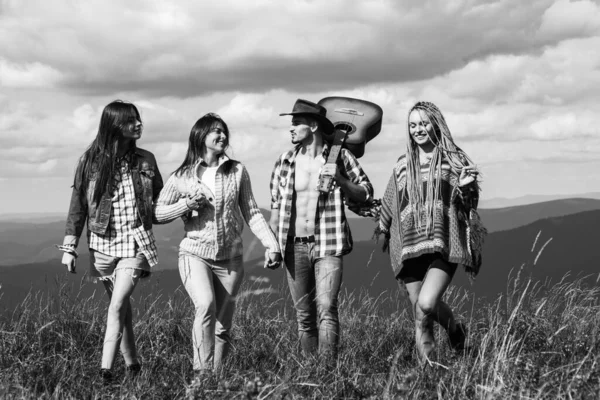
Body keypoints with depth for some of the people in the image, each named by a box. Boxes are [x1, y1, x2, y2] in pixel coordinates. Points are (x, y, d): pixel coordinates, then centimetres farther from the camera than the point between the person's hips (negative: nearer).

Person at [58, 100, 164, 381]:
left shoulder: (145, 160, 3)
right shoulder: (90, 161, -2)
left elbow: (160, 199, 18)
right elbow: (78, 206, 2)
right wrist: (69, 247, -1)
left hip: (135, 242, -1)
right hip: (103, 243, 1)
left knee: (118, 305, -14)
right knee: (120, 306, 9)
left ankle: (105, 370, -15)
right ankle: (132, 364, 21)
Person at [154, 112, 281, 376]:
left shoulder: (237, 171, 5)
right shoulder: (182, 177, 1)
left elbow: (251, 213, 8)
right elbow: (157, 213, 7)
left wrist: (271, 244, -1)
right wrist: (187, 204, -10)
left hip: (230, 258, 3)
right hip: (195, 253, -2)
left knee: (223, 326, 5)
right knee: (205, 306, -27)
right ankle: (202, 372, -23)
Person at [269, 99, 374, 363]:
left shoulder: (340, 157, 0)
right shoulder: (285, 162, 6)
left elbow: (365, 195, 7)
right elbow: (276, 207, 13)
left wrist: (340, 179, -11)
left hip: (328, 244, -3)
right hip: (294, 246, 3)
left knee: (326, 307, -18)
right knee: (304, 316, 5)